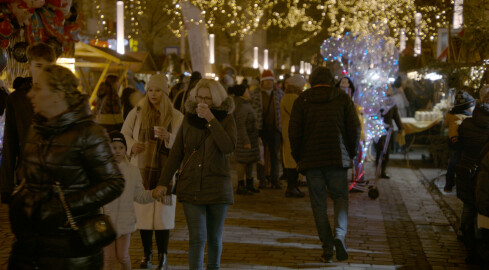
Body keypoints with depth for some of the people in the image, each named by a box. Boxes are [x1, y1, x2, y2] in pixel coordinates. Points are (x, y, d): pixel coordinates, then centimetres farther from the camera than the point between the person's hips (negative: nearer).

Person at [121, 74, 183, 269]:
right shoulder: (136, 113, 5)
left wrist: (168, 137, -25)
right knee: (142, 212, 5)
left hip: (164, 171, -2)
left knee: (162, 214, -4)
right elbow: (124, 133, 14)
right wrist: (131, 145, -7)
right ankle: (147, 254, 20)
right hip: (141, 169, 2)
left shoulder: (176, 117, 1)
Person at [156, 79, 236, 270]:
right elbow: (176, 154, 8)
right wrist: (163, 182, 1)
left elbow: (229, 147, -19)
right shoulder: (189, 119, 6)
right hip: (191, 187, 1)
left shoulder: (226, 119, -1)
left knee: (214, 238, 11)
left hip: (217, 187, -1)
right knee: (197, 237, -9)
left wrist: (211, 120, -22)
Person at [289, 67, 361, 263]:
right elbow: (355, 129, -1)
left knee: (318, 203, 6)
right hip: (337, 158, 0)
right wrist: (351, 154, 12)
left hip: (311, 159, 0)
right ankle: (339, 234, -13)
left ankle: (327, 247, 2)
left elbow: (294, 131, -1)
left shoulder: (302, 100, 2)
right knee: (340, 197, 11)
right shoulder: (343, 98, 3)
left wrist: (298, 157, 10)